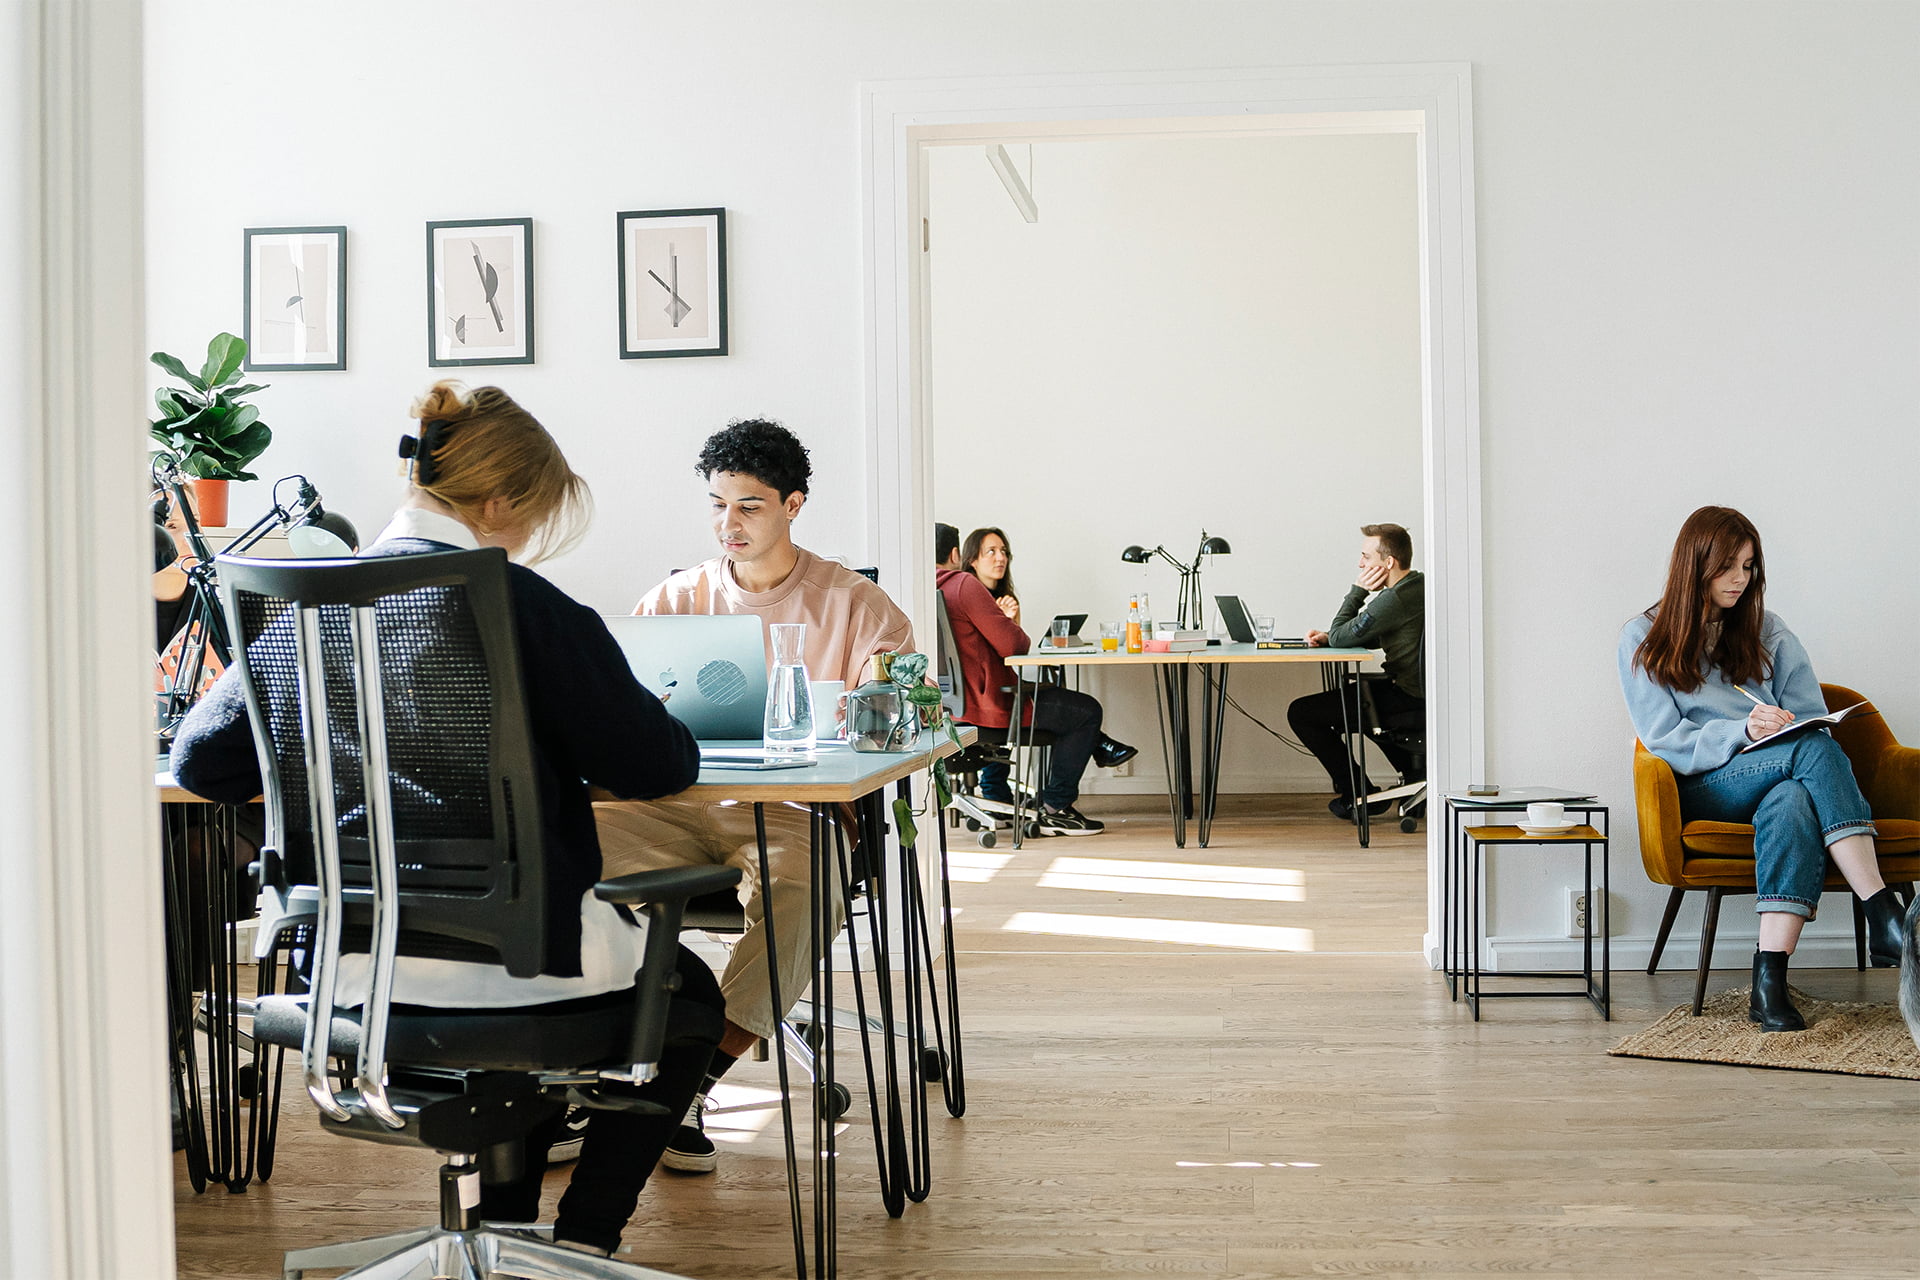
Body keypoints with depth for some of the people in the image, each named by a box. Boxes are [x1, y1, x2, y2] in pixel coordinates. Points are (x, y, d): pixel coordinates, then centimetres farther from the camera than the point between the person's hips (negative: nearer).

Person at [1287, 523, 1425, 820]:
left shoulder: (1394, 600, -23)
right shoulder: (1421, 585, 10)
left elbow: (1340, 637, -16)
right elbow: (1375, 637, 19)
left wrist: (1357, 591, -7)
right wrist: (1328, 636, 6)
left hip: (1406, 700, -10)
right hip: (1419, 693, 10)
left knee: (1301, 713, -5)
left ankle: (1359, 794, 4)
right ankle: (1413, 773, 31)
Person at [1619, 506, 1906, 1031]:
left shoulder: (1767, 632, 20)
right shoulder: (1643, 640, 8)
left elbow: (1814, 716, 13)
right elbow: (1666, 742, -2)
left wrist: (1786, 728, -12)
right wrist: (1743, 732, -18)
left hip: (1777, 780, 3)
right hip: (1703, 791, -3)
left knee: (1793, 802, -39)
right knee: (1816, 751, -33)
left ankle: (1769, 980, -49)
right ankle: (1882, 909, -43)